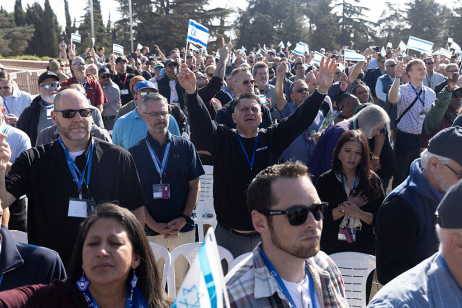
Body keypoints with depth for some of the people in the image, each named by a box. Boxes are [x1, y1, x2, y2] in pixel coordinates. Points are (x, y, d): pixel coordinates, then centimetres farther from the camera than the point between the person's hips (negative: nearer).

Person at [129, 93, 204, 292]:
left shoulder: (185, 147, 3)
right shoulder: (135, 153, 1)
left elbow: (194, 185, 3)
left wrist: (184, 218, -7)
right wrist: (154, 225, -9)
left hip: (183, 228, 1)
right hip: (150, 230, 0)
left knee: (183, 281, 8)